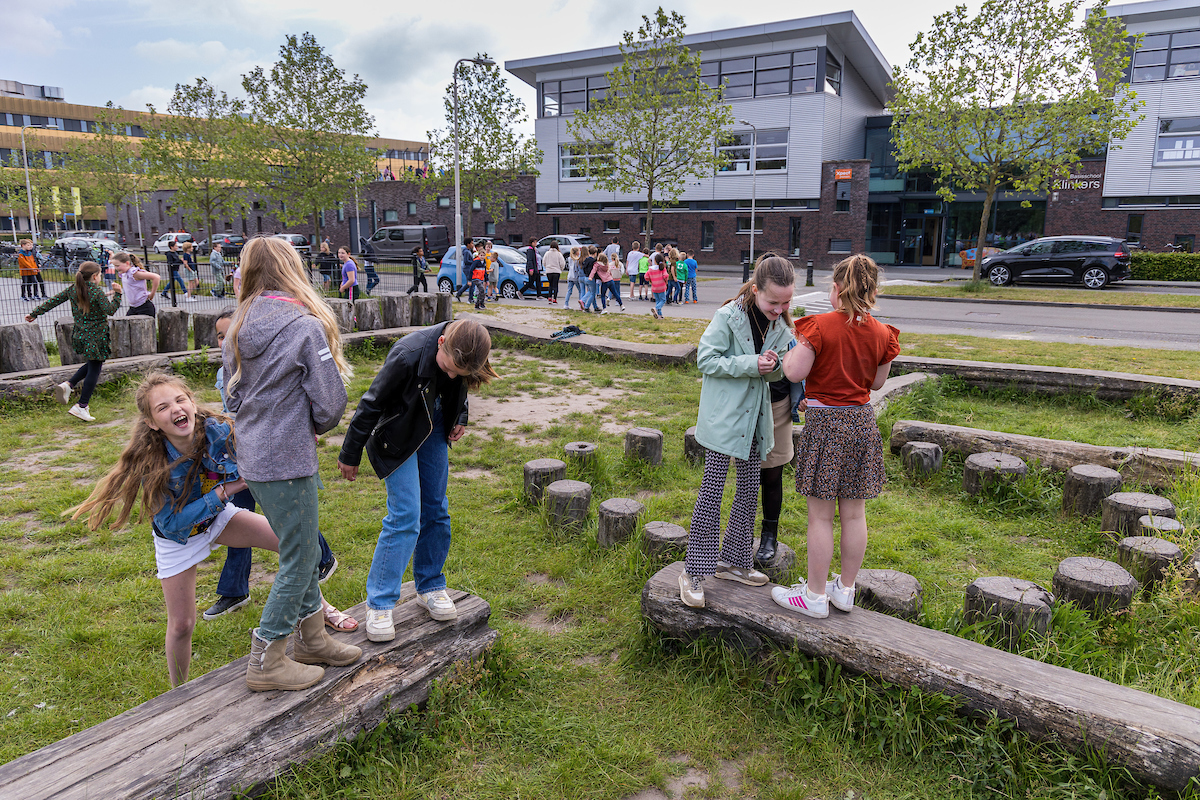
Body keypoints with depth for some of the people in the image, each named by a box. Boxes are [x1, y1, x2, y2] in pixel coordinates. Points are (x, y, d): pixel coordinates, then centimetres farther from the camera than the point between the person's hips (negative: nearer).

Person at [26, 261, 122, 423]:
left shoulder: (73, 289, 6)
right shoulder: (97, 292, -13)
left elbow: (53, 301, 11)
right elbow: (110, 310, -16)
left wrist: (34, 314, 20)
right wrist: (117, 295, -7)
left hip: (79, 335, 7)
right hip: (96, 336, -7)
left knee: (92, 364, 26)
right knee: (94, 370, -1)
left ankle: (67, 385, 7)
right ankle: (81, 406, -3)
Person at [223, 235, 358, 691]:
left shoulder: (238, 328, 7)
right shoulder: (305, 326, -16)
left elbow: (233, 396, 14)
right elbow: (331, 402, -15)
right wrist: (317, 426, 5)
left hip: (252, 457, 8)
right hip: (288, 461, -8)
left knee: (303, 550, 20)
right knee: (298, 560, 5)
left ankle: (313, 637, 34)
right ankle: (266, 663, 15)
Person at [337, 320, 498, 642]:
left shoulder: (464, 353, -16)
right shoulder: (408, 355, -33)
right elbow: (372, 403, -20)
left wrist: (459, 419, -1)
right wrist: (350, 455, -10)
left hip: (433, 430, 6)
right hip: (397, 437, -6)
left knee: (436, 510, 9)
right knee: (405, 516, -11)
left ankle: (430, 587, 25)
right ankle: (379, 604, 1)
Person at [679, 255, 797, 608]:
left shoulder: (780, 325, 5)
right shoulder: (728, 317, -14)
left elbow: (775, 373, 10)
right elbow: (706, 360, -15)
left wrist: (775, 365, -15)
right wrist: (751, 365, -23)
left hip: (754, 418, 7)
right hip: (723, 417, -7)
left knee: (749, 491, 12)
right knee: (712, 491, -5)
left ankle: (732, 561, 28)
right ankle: (694, 570, 5)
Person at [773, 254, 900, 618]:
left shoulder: (821, 325, -14)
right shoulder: (881, 333, 1)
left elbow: (795, 372, -15)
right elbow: (877, 381, 11)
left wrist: (796, 348, 4)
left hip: (825, 423, -5)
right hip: (862, 421, 6)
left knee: (820, 516, 3)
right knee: (854, 513, 14)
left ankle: (815, 596, 13)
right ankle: (845, 590, 27)